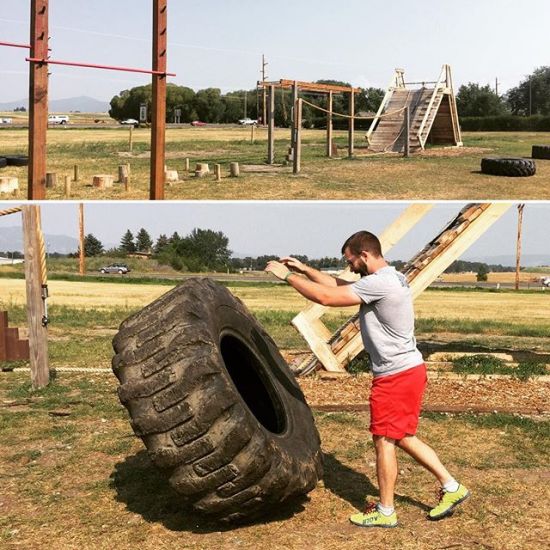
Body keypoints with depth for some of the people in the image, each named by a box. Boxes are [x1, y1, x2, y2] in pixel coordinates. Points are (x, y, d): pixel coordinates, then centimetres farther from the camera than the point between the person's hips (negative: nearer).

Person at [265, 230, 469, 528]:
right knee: (403, 438, 19)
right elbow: (338, 285, 18)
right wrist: (304, 269, 13)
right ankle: (451, 487, 25)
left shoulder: (378, 283, -21)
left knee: (384, 441, 2)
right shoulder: (389, 278, 12)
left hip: (396, 376, -10)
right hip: (409, 370, 10)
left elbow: (326, 296, -22)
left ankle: (385, 512, 15)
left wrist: (287, 276, -12)